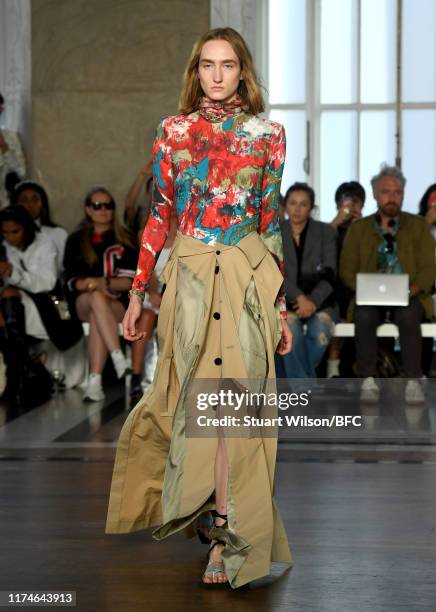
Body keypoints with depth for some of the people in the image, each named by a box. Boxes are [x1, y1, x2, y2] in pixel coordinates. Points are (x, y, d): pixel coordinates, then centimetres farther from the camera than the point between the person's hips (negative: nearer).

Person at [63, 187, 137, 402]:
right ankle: (119, 360, -51)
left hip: (118, 301, 0)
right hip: (83, 301, 0)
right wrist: (93, 286, -17)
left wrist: (104, 283, -15)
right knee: (97, 298, -37)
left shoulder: (123, 239, 12)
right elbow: (72, 282, 4)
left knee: (97, 318, -35)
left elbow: (130, 281, 2)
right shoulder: (76, 240, 14)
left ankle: (94, 381, -46)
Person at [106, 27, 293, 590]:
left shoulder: (267, 135, 6)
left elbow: (271, 221, 8)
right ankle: (227, 531, 21)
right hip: (190, 274, 1)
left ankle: (226, 532, 3)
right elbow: (158, 217, 6)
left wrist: (282, 306, 6)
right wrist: (138, 292, 4)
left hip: (249, 275, 0)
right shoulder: (174, 131, 6)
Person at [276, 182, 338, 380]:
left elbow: (329, 274, -2)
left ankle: (287, 378, -10)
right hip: (284, 299, -1)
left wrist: (313, 301, -18)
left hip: (319, 299, 1)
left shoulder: (326, 232, 8)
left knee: (321, 328, -31)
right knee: (290, 325, -33)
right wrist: (299, 297, -20)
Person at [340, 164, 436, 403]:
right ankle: (368, 382, -28)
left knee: (408, 315, -35)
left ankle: (413, 382, -30)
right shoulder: (358, 228, 15)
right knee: (364, 315, -33)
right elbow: (347, 270, 8)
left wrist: (412, 289, -15)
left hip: (407, 296, -1)